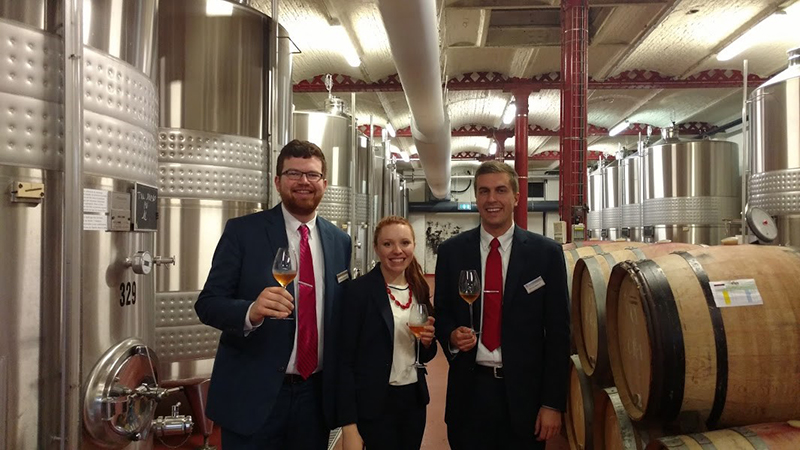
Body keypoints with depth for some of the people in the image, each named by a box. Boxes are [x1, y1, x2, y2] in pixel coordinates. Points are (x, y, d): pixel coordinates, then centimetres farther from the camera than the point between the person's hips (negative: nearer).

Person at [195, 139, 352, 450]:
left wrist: (341, 385, 7)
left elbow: (341, 314, 10)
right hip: (253, 395, -3)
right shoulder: (242, 231, -8)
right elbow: (207, 303, -10)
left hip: (316, 393, 4)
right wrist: (251, 311, -30)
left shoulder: (340, 241, 4)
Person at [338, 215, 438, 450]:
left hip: (414, 398, 6)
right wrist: (349, 425, -18)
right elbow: (345, 359, -14)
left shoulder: (420, 290, 5)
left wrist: (427, 341, -8)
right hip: (375, 405, -6)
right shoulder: (359, 290, -13)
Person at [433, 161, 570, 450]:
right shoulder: (451, 251, 1)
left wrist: (553, 403, -5)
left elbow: (558, 331, -3)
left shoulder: (547, 253, -4)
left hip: (523, 392, -1)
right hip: (469, 390, 1)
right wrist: (452, 336, -13)